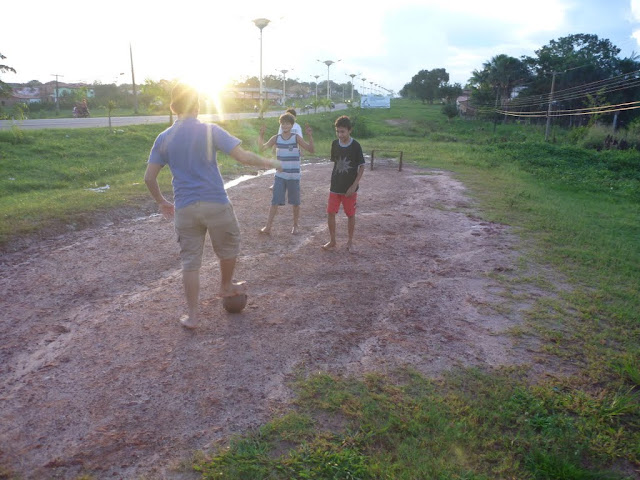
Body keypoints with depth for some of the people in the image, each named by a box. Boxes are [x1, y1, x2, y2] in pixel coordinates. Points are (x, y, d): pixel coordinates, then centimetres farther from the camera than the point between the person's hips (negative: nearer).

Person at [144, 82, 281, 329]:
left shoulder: (163, 138, 5)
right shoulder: (210, 130, -6)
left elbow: (149, 177, 6)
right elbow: (243, 156, -12)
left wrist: (162, 202, 21)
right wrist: (270, 163, 4)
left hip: (184, 208, 3)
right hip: (216, 204, -3)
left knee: (190, 261, 10)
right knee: (229, 248, 23)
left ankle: (192, 315, 17)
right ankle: (226, 287, 44)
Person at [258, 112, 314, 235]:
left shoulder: (296, 138, -8)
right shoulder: (276, 138, 0)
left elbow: (311, 150, -13)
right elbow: (262, 148, -1)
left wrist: (310, 136, -27)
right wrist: (261, 135, -15)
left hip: (294, 176, -1)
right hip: (280, 176, 2)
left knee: (295, 203, 10)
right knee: (275, 202, 1)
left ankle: (295, 225, 28)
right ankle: (268, 227, 7)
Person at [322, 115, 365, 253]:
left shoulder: (355, 146, -11)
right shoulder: (335, 144, 0)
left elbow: (361, 167, -7)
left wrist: (354, 185, -14)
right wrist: (334, 180, 10)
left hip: (350, 188, -3)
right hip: (335, 187, 3)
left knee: (350, 215, 6)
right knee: (330, 213, 1)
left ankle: (350, 242, 21)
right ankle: (332, 241, 16)